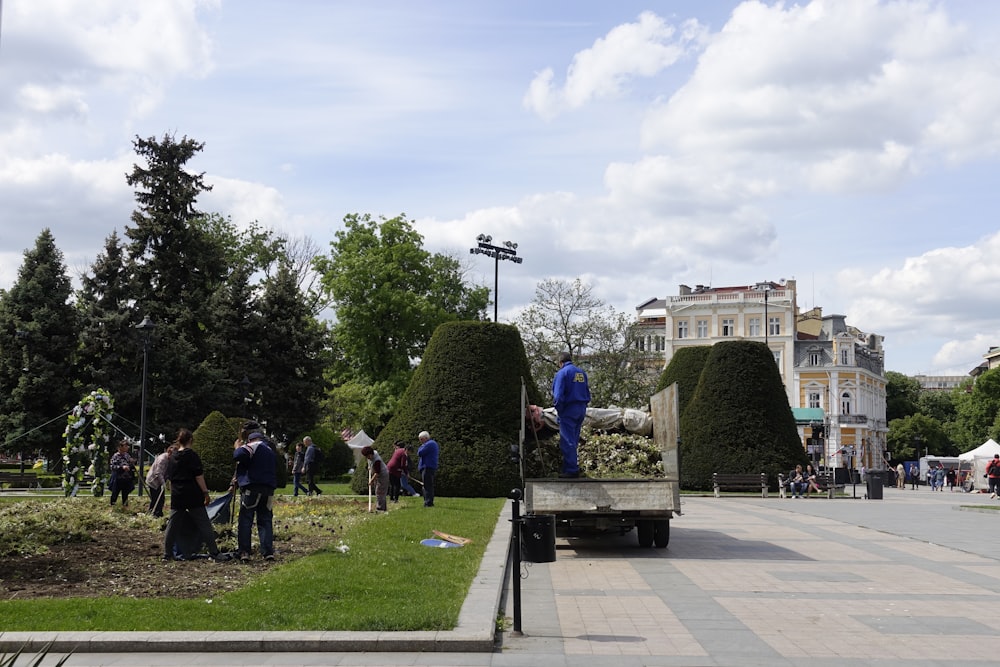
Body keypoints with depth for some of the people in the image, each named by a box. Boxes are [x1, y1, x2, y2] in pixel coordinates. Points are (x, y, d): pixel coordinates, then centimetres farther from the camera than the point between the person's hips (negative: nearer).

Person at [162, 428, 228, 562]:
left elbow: (169, 478, 18)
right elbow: (198, 476, -12)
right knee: (204, 524, -3)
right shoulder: (192, 455, -8)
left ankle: (167, 554, 8)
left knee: (172, 525, 8)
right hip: (193, 496, -6)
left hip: (176, 496, 6)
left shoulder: (172, 457, 12)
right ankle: (214, 553, -3)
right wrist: (205, 492, -8)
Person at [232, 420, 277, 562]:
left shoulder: (252, 446, -7)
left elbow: (238, 456, -26)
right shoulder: (270, 449, 21)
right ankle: (268, 552, 0)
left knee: (245, 521, 0)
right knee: (266, 521, 7)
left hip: (251, 489, -7)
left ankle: (244, 552, -5)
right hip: (268, 489, 7)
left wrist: (237, 446, -1)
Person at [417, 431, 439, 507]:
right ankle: (429, 502, 19)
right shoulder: (433, 443, 21)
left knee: (427, 486, -11)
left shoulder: (429, 444, -13)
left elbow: (419, 453, -15)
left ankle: (428, 502, -13)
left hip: (427, 467, -11)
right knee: (429, 486, 14)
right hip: (431, 467, 11)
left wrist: (422, 446, -2)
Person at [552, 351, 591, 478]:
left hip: (568, 410, -7)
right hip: (581, 409, 8)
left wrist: (559, 409, -6)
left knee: (567, 441, -4)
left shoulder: (562, 373, -10)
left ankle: (572, 470, -5)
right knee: (574, 440, 16)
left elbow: (558, 395, -16)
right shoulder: (582, 373, 12)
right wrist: (583, 405, 17)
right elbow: (588, 394, 15)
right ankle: (569, 466, 23)